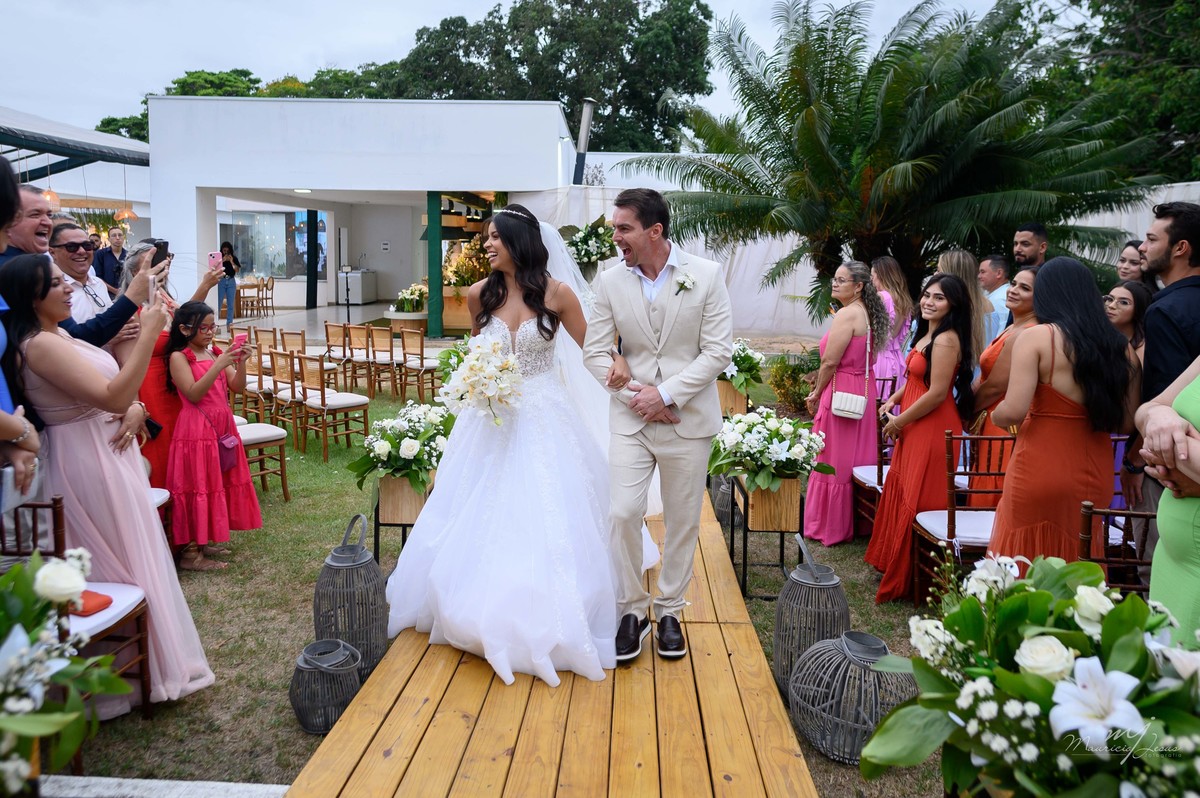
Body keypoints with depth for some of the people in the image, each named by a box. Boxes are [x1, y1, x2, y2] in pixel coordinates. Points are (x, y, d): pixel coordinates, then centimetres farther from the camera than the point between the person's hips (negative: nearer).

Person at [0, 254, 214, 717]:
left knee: (123, 554, 18)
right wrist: (148, 334, -29)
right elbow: (114, 397, -28)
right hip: (89, 464, -10)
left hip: (107, 453, 10)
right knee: (122, 559, 0)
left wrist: (134, 409, -6)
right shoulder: (40, 344, -20)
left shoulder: (57, 335, 11)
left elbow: (109, 390, 16)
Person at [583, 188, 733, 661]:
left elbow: (718, 351, -8)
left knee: (683, 520, 9)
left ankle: (669, 611, 26)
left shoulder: (706, 276, -6)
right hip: (630, 420, 1)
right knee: (623, 514, -6)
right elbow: (596, 353, 2)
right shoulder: (610, 282, 0)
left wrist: (665, 394, -15)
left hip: (688, 420, -1)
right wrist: (634, 395, -11)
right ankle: (632, 610, 14)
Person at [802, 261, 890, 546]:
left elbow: (830, 362, -18)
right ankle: (856, 522, 25)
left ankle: (831, 527, 10)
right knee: (856, 458, 15)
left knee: (835, 461, 1)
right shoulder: (868, 313, 11)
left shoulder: (847, 314, -17)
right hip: (863, 391, 9)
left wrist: (816, 394, -4)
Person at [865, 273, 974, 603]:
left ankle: (907, 578, 14)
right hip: (913, 428, 10)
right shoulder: (928, 334, 13)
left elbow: (937, 393, -22)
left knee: (918, 501, 0)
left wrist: (899, 422, -13)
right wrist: (893, 400, 8)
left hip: (932, 429, -10)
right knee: (900, 491, 17)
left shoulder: (946, 340, -18)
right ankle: (893, 562, 31)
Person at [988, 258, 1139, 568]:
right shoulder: (1121, 348, 4)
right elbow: (1127, 421, 8)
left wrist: (994, 416, 3)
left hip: (1041, 470, -5)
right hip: (1095, 476, 5)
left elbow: (1013, 411, -18)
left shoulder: (1037, 336, -10)